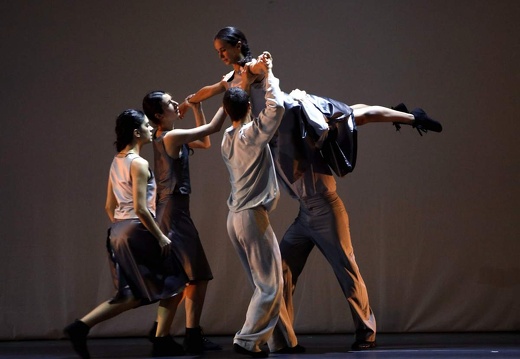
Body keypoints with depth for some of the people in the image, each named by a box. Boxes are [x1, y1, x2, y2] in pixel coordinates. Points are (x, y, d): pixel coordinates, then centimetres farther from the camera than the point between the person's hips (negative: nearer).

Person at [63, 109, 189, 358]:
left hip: (118, 230, 9)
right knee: (174, 283, 6)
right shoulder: (139, 164, -14)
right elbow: (140, 208, -20)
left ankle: (81, 327, -1)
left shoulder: (117, 161, 13)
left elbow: (109, 206, 17)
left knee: (132, 295, 11)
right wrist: (161, 237, -13)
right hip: (137, 230, -9)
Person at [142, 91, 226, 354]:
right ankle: (193, 338, -8)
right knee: (197, 276, -8)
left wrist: (197, 109, 14)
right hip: (175, 212, -10)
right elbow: (213, 128, -13)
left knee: (184, 277, 16)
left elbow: (204, 142, 21)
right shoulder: (172, 137, -14)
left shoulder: (165, 138, 13)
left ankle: (161, 329, 18)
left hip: (168, 213, 10)